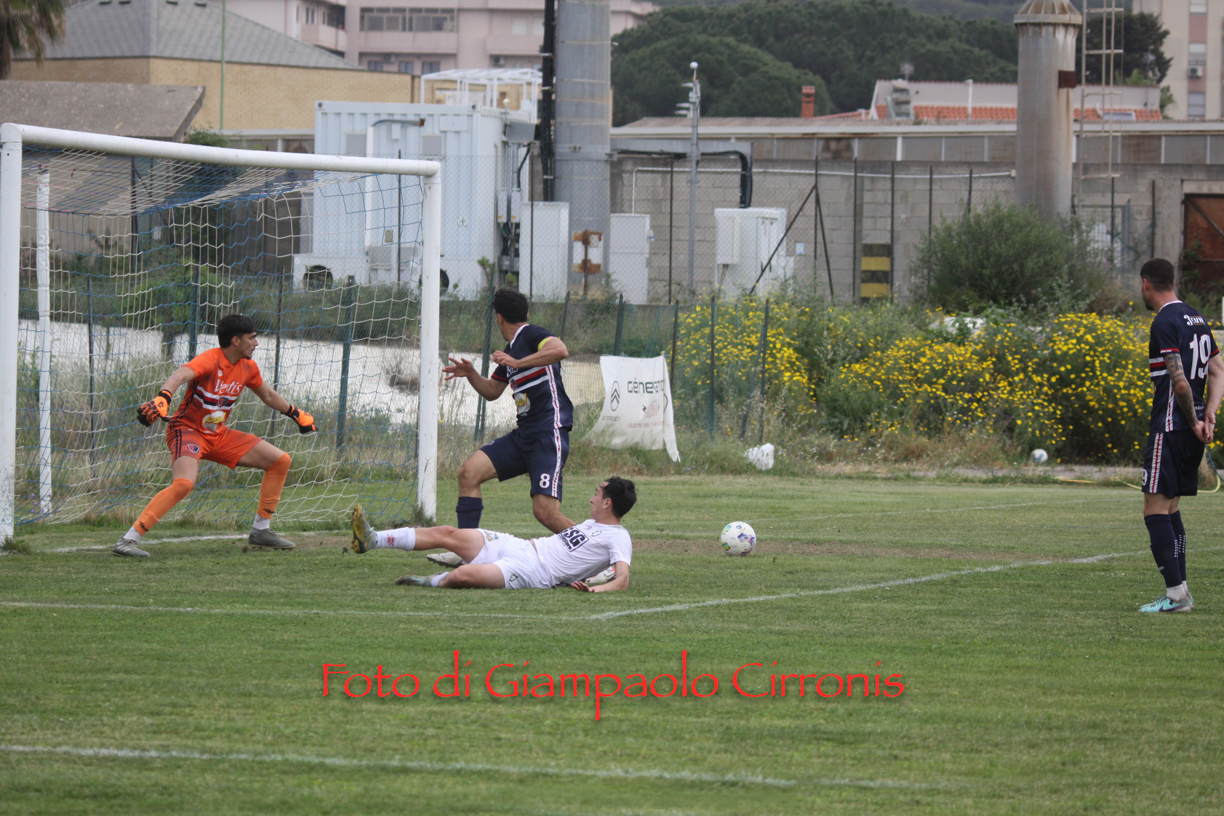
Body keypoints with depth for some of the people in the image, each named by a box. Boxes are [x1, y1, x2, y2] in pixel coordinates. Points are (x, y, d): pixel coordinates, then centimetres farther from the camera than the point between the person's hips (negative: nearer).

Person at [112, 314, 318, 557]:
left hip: (219, 436, 8)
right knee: (184, 483, -35)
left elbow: (267, 395, 26)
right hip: (187, 429, -8)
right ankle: (128, 540, -33)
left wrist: (296, 414, 36)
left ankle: (261, 530, 18)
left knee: (280, 461, 7)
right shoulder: (210, 360, -20)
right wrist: (162, 398, -60)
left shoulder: (248, 368, 5)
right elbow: (181, 375, -40)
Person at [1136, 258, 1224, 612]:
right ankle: (1179, 591, 14)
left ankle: (1176, 593, -13)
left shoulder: (1165, 323, -14)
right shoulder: (1196, 319, 15)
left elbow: (1180, 382, -20)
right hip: (1193, 431, 9)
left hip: (1171, 426, -9)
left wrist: (1193, 422, -8)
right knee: (1169, 508, 15)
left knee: (1155, 510, -7)